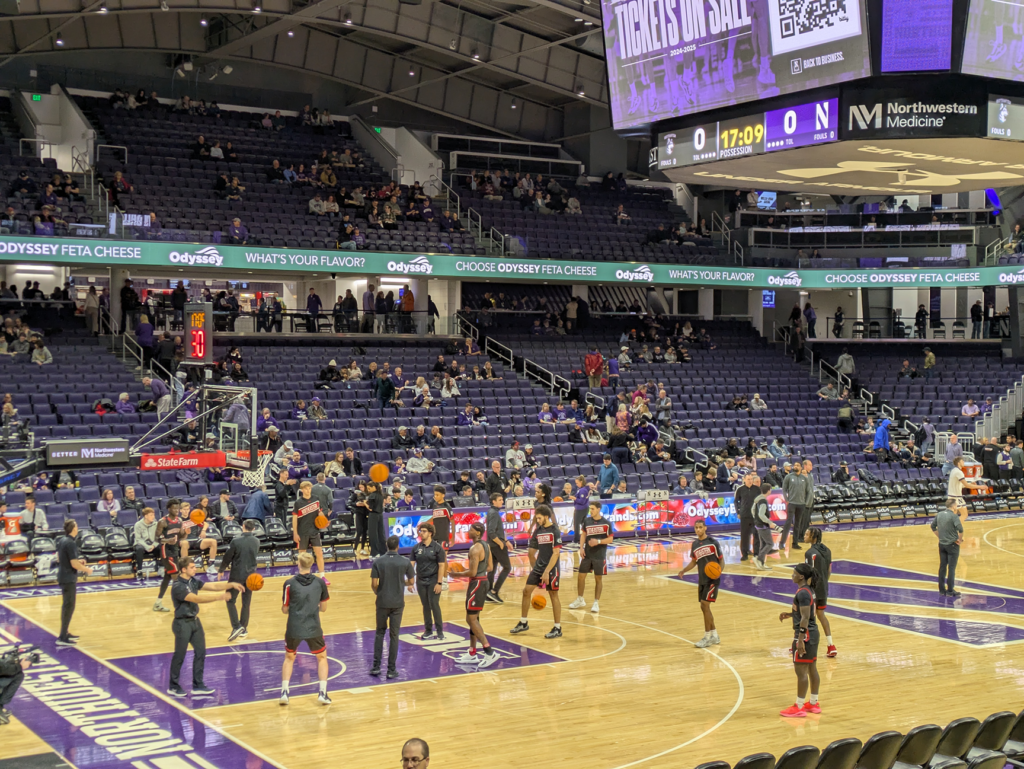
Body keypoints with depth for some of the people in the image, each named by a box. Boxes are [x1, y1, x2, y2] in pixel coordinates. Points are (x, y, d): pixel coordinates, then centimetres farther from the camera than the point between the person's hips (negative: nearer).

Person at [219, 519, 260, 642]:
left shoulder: (236, 541, -16)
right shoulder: (256, 542, -1)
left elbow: (227, 558, -9)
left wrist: (221, 570, 10)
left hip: (237, 575, -4)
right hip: (251, 575, 4)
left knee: (230, 601, 7)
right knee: (246, 603, 13)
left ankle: (236, 627, -7)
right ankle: (244, 629, 19)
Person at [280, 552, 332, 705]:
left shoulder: (289, 583, -7)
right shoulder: (320, 582, -2)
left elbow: (284, 610, 0)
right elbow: (323, 608, 7)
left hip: (294, 629, 0)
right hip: (313, 629, 0)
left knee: (289, 658, 22)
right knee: (322, 658, 19)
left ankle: (284, 692, 11)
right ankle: (322, 693, 8)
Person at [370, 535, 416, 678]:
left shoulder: (377, 562, -6)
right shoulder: (405, 562, -6)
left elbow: (374, 584, -6)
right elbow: (411, 581, 3)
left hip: (382, 602, 1)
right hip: (398, 603, -1)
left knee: (380, 632, 16)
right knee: (394, 635, 6)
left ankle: (376, 666, 12)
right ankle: (391, 669, 7)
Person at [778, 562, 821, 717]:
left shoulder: (803, 593, -19)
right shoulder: (809, 589, 10)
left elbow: (805, 618, -23)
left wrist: (800, 639, -24)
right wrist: (790, 614, 16)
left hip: (805, 634, -10)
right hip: (813, 633, 10)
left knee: (801, 671, -3)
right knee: (812, 669, 16)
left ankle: (799, 707, 3)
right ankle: (813, 703, 24)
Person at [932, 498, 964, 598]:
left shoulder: (939, 514, 4)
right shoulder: (953, 516, -16)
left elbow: (933, 526, 15)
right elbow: (960, 529, -27)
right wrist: (960, 539, -10)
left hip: (942, 544, 6)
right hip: (952, 545, -6)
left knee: (942, 567, 12)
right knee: (951, 568, 1)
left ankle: (941, 590, 17)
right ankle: (950, 591, 4)